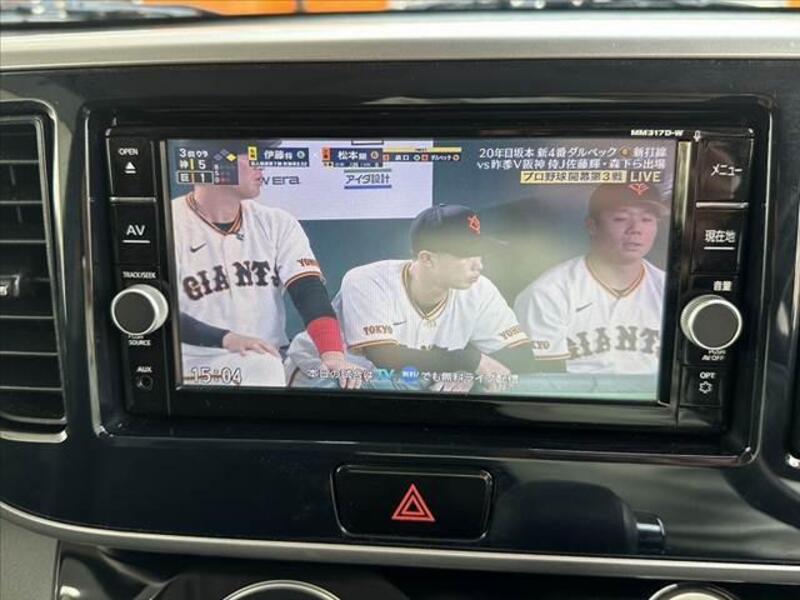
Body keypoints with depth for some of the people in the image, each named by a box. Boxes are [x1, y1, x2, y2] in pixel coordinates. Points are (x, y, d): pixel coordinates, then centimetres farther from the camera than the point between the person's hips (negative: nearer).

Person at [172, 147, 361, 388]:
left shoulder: (277, 223, 1)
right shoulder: (171, 224, -9)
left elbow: (310, 293, -9)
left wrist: (333, 353, -25)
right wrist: (224, 338, -29)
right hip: (193, 378, -2)